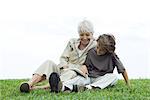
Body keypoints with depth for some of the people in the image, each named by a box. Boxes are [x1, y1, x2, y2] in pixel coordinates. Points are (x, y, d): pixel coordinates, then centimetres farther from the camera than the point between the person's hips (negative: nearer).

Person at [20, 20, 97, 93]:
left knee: (71, 73, -40)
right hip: (62, 70, 4)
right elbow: (63, 58, 10)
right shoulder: (72, 42, 13)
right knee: (48, 63, -23)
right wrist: (65, 66, -11)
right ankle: (29, 84, -43)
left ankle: (43, 87, -57)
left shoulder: (95, 46, 2)